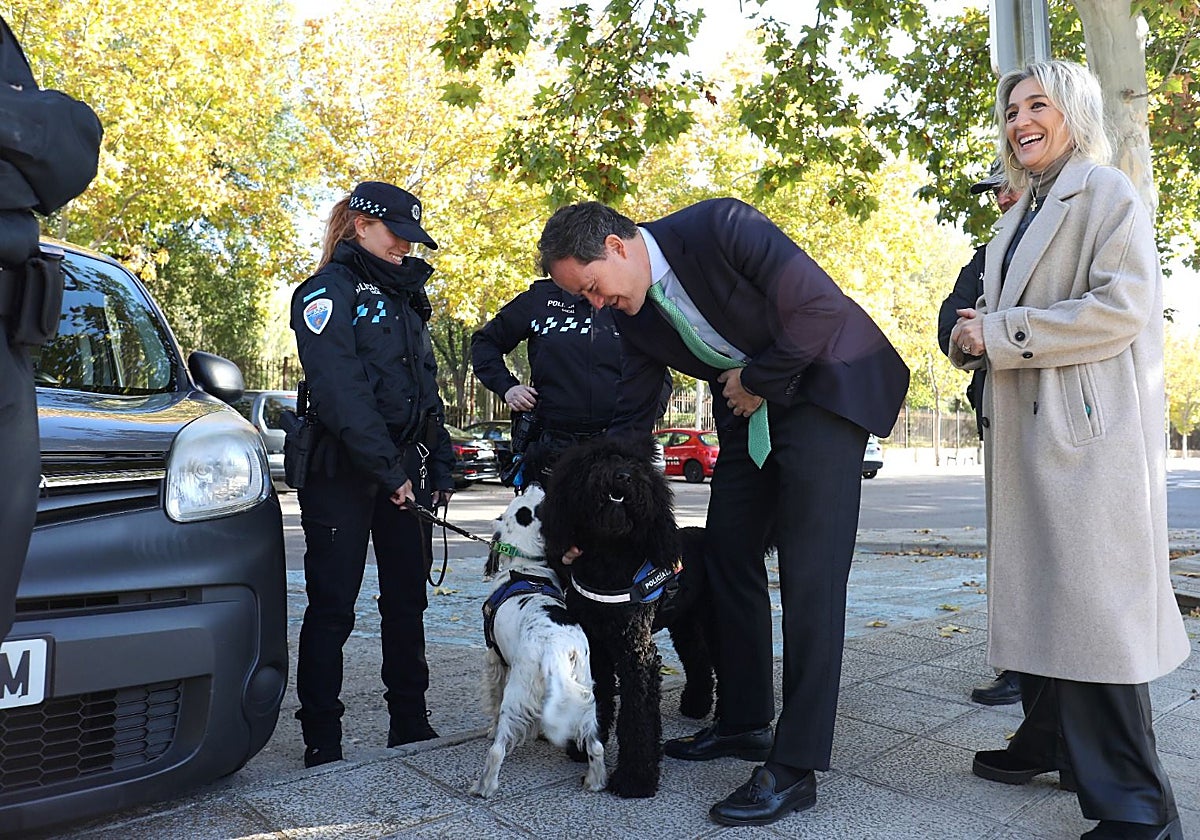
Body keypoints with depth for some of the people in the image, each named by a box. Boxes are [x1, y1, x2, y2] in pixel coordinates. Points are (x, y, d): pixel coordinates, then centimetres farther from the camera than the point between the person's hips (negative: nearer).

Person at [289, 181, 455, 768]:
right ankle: (322, 743, 10)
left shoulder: (401, 296, 19)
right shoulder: (328, 291, -4)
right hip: (343, 473, -7)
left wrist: (438, 468, 12)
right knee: (332, 606, 0)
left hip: (404, 471, 7)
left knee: (407, 599, 10)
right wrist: (387, 470, -21)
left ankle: (410, 725, 21)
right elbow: (340, 393, -17)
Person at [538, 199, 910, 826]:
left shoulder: (718, 227, -22)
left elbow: (821, 306, -25)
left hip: (825, 385, -7)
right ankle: (743, 722, 23)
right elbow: (631, 420, 5)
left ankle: (795, 768, -4)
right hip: (749, 407, 8)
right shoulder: (633, 314, -1)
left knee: (809, 576, -10)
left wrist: (757, 380, -14)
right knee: (728, 556, 7)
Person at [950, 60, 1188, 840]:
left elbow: (1123, 306, -16)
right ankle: (1050, 741, 29)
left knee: (1093, 602, -7)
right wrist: (976, 336, 1)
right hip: (1026, 426, 8)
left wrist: (998, 334, -15)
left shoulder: (1106, 190, -4)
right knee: (1037, 593, 14)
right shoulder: (1020, 216, 20)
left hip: (1088, 428, -8)